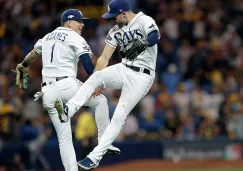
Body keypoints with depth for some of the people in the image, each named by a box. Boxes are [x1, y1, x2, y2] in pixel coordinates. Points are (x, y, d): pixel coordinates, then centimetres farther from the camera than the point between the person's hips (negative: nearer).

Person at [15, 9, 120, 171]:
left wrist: (23, 65, 58)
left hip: (48, 93, 6)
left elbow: (34, 53, 39)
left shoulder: (48, 37, 21)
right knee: (100, 100, 14)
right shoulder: (75, 38, 1)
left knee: (64, 137, 6)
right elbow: (87, 61, -13)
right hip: (67, 85, -6)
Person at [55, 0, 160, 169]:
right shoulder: (116, 31, 10)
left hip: (141, 76, -6)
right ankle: (68, 111, -33)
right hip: (123, 70, 6)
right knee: (96, 76, -23)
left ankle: (95, 157, -13)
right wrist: (94, 84, 2)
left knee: (119, 116, -13)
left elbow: (155, 36, -32)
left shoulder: (145, 21, -11)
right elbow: (104, 58, 8)